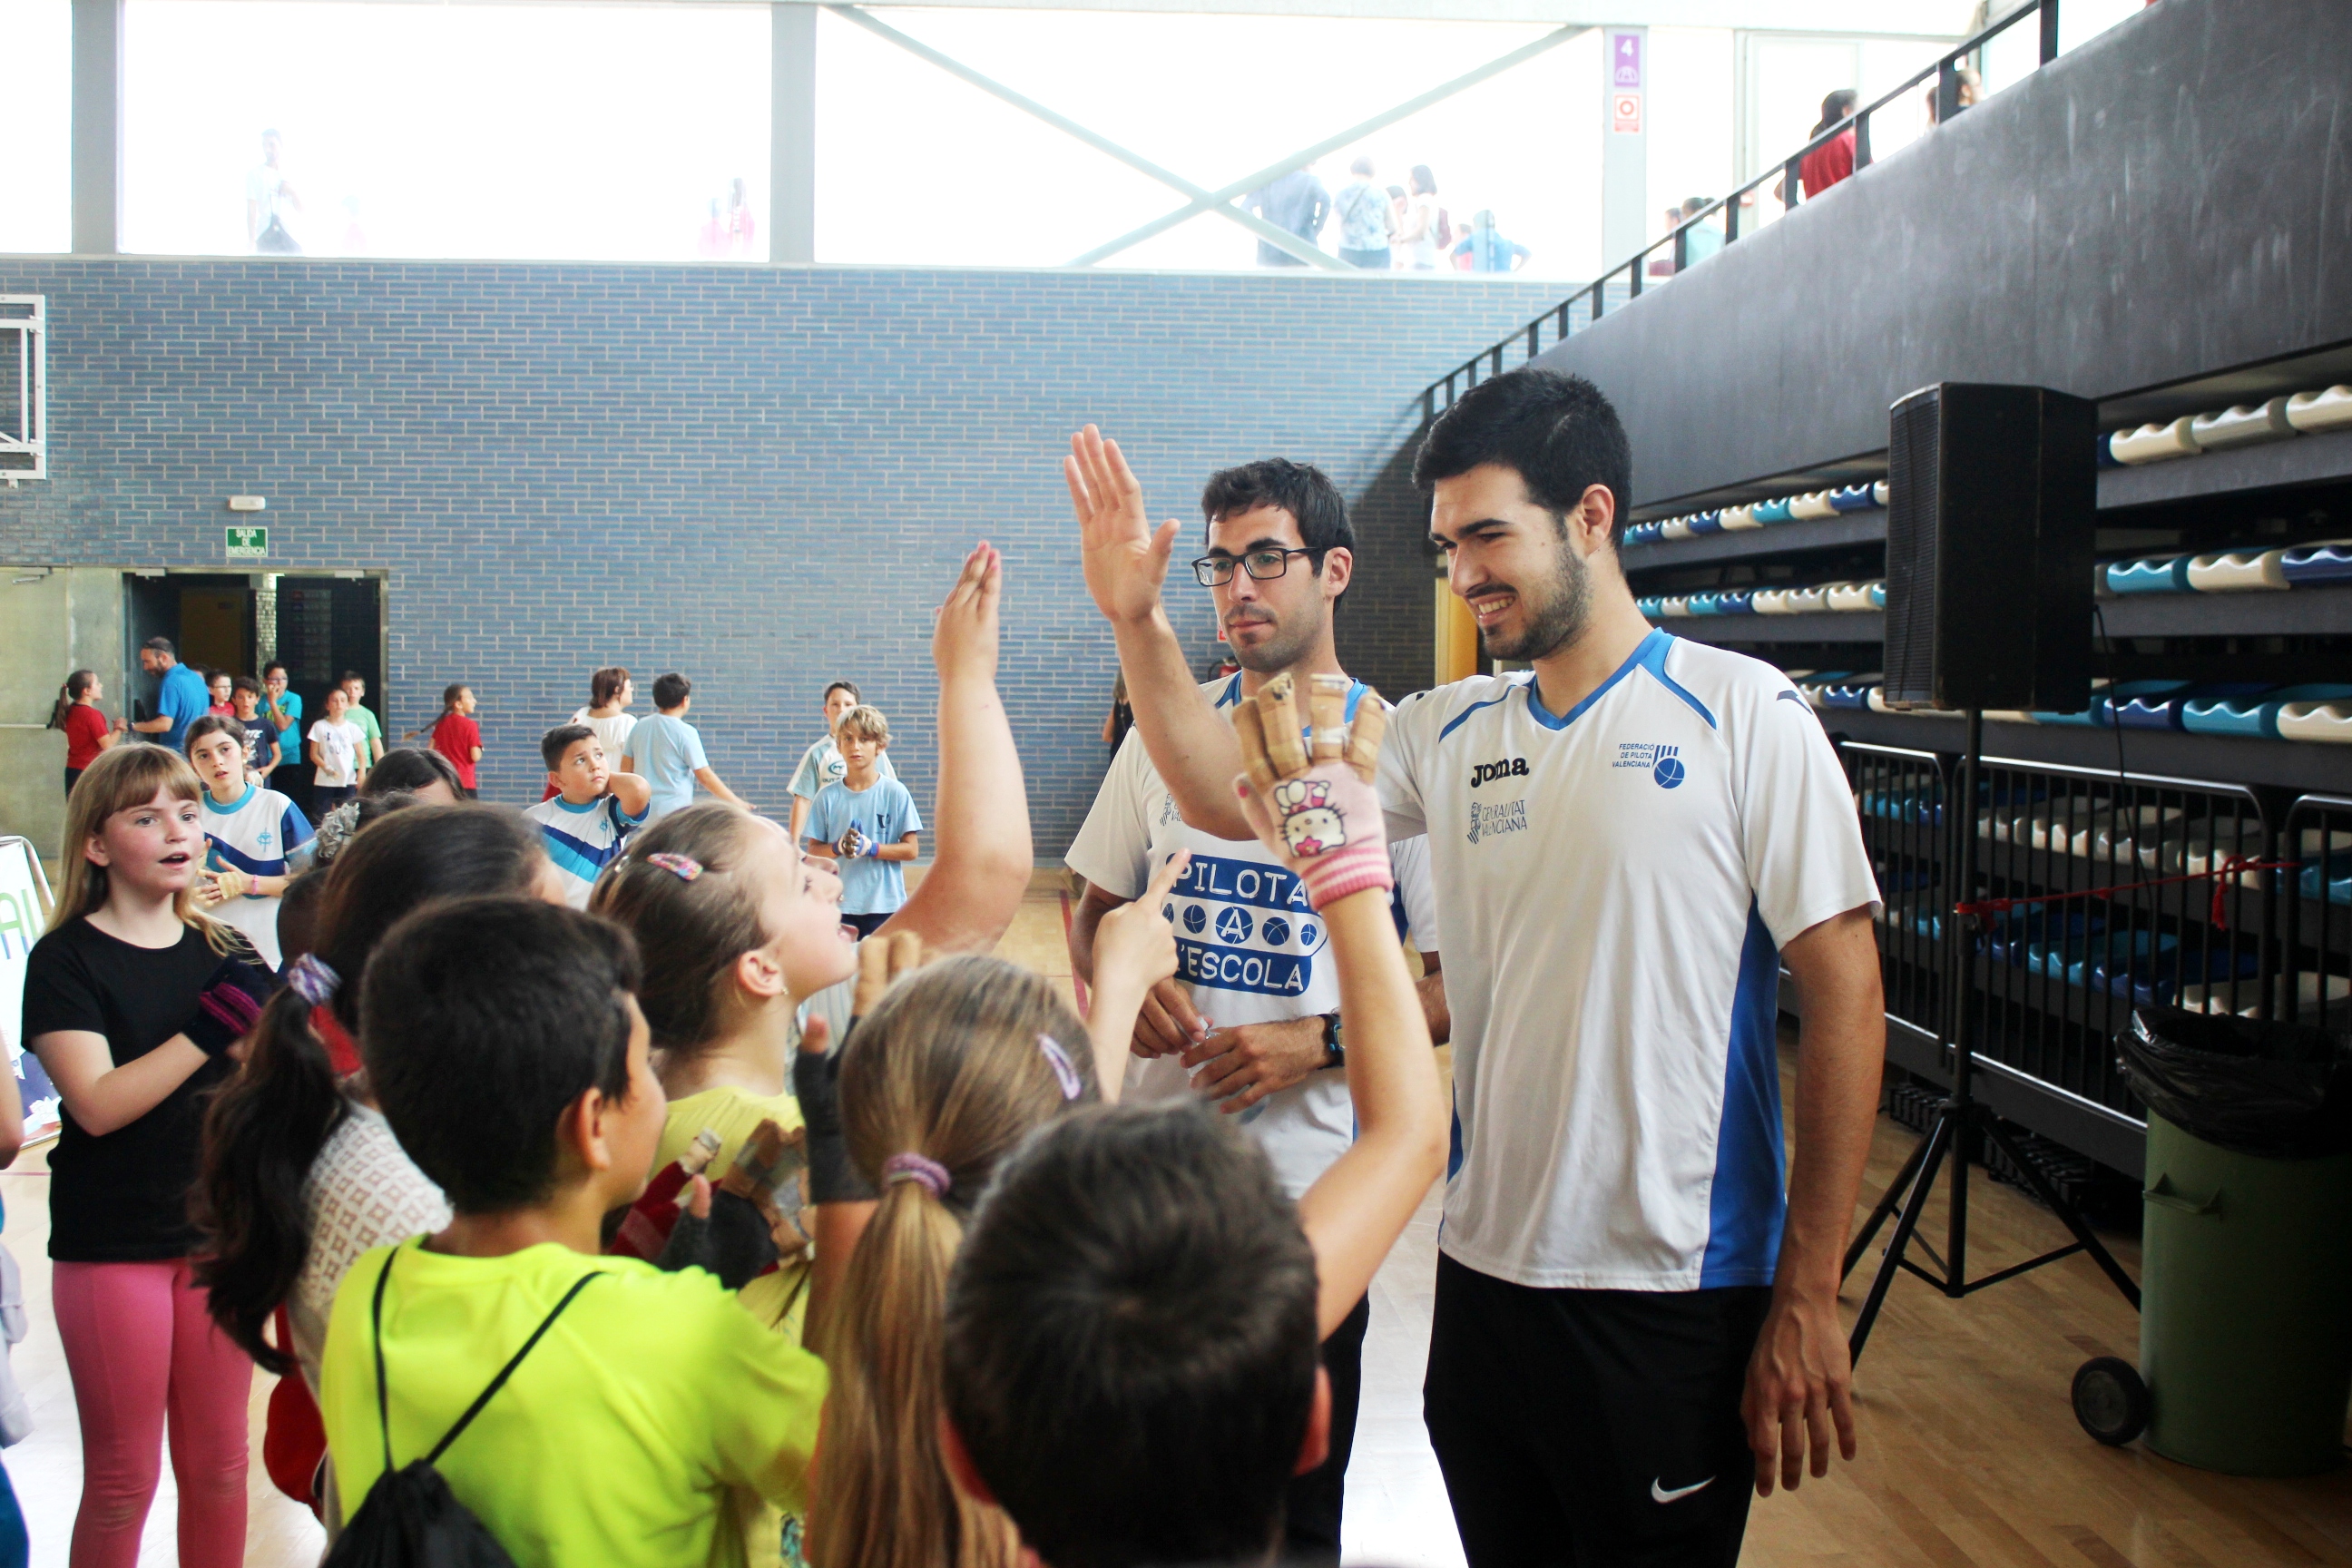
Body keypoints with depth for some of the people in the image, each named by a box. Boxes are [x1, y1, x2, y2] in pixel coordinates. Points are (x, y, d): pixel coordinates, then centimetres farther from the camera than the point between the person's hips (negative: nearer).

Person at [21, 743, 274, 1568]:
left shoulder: (222, 953, 7)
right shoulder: (66, 960, -8)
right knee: (122, 1479, 6)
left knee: (218, 1464, 12)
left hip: (218, 1230, 4)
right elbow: (98, 1104, -20)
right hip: (112, 1244, -4)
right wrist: (209, 1030, -25)